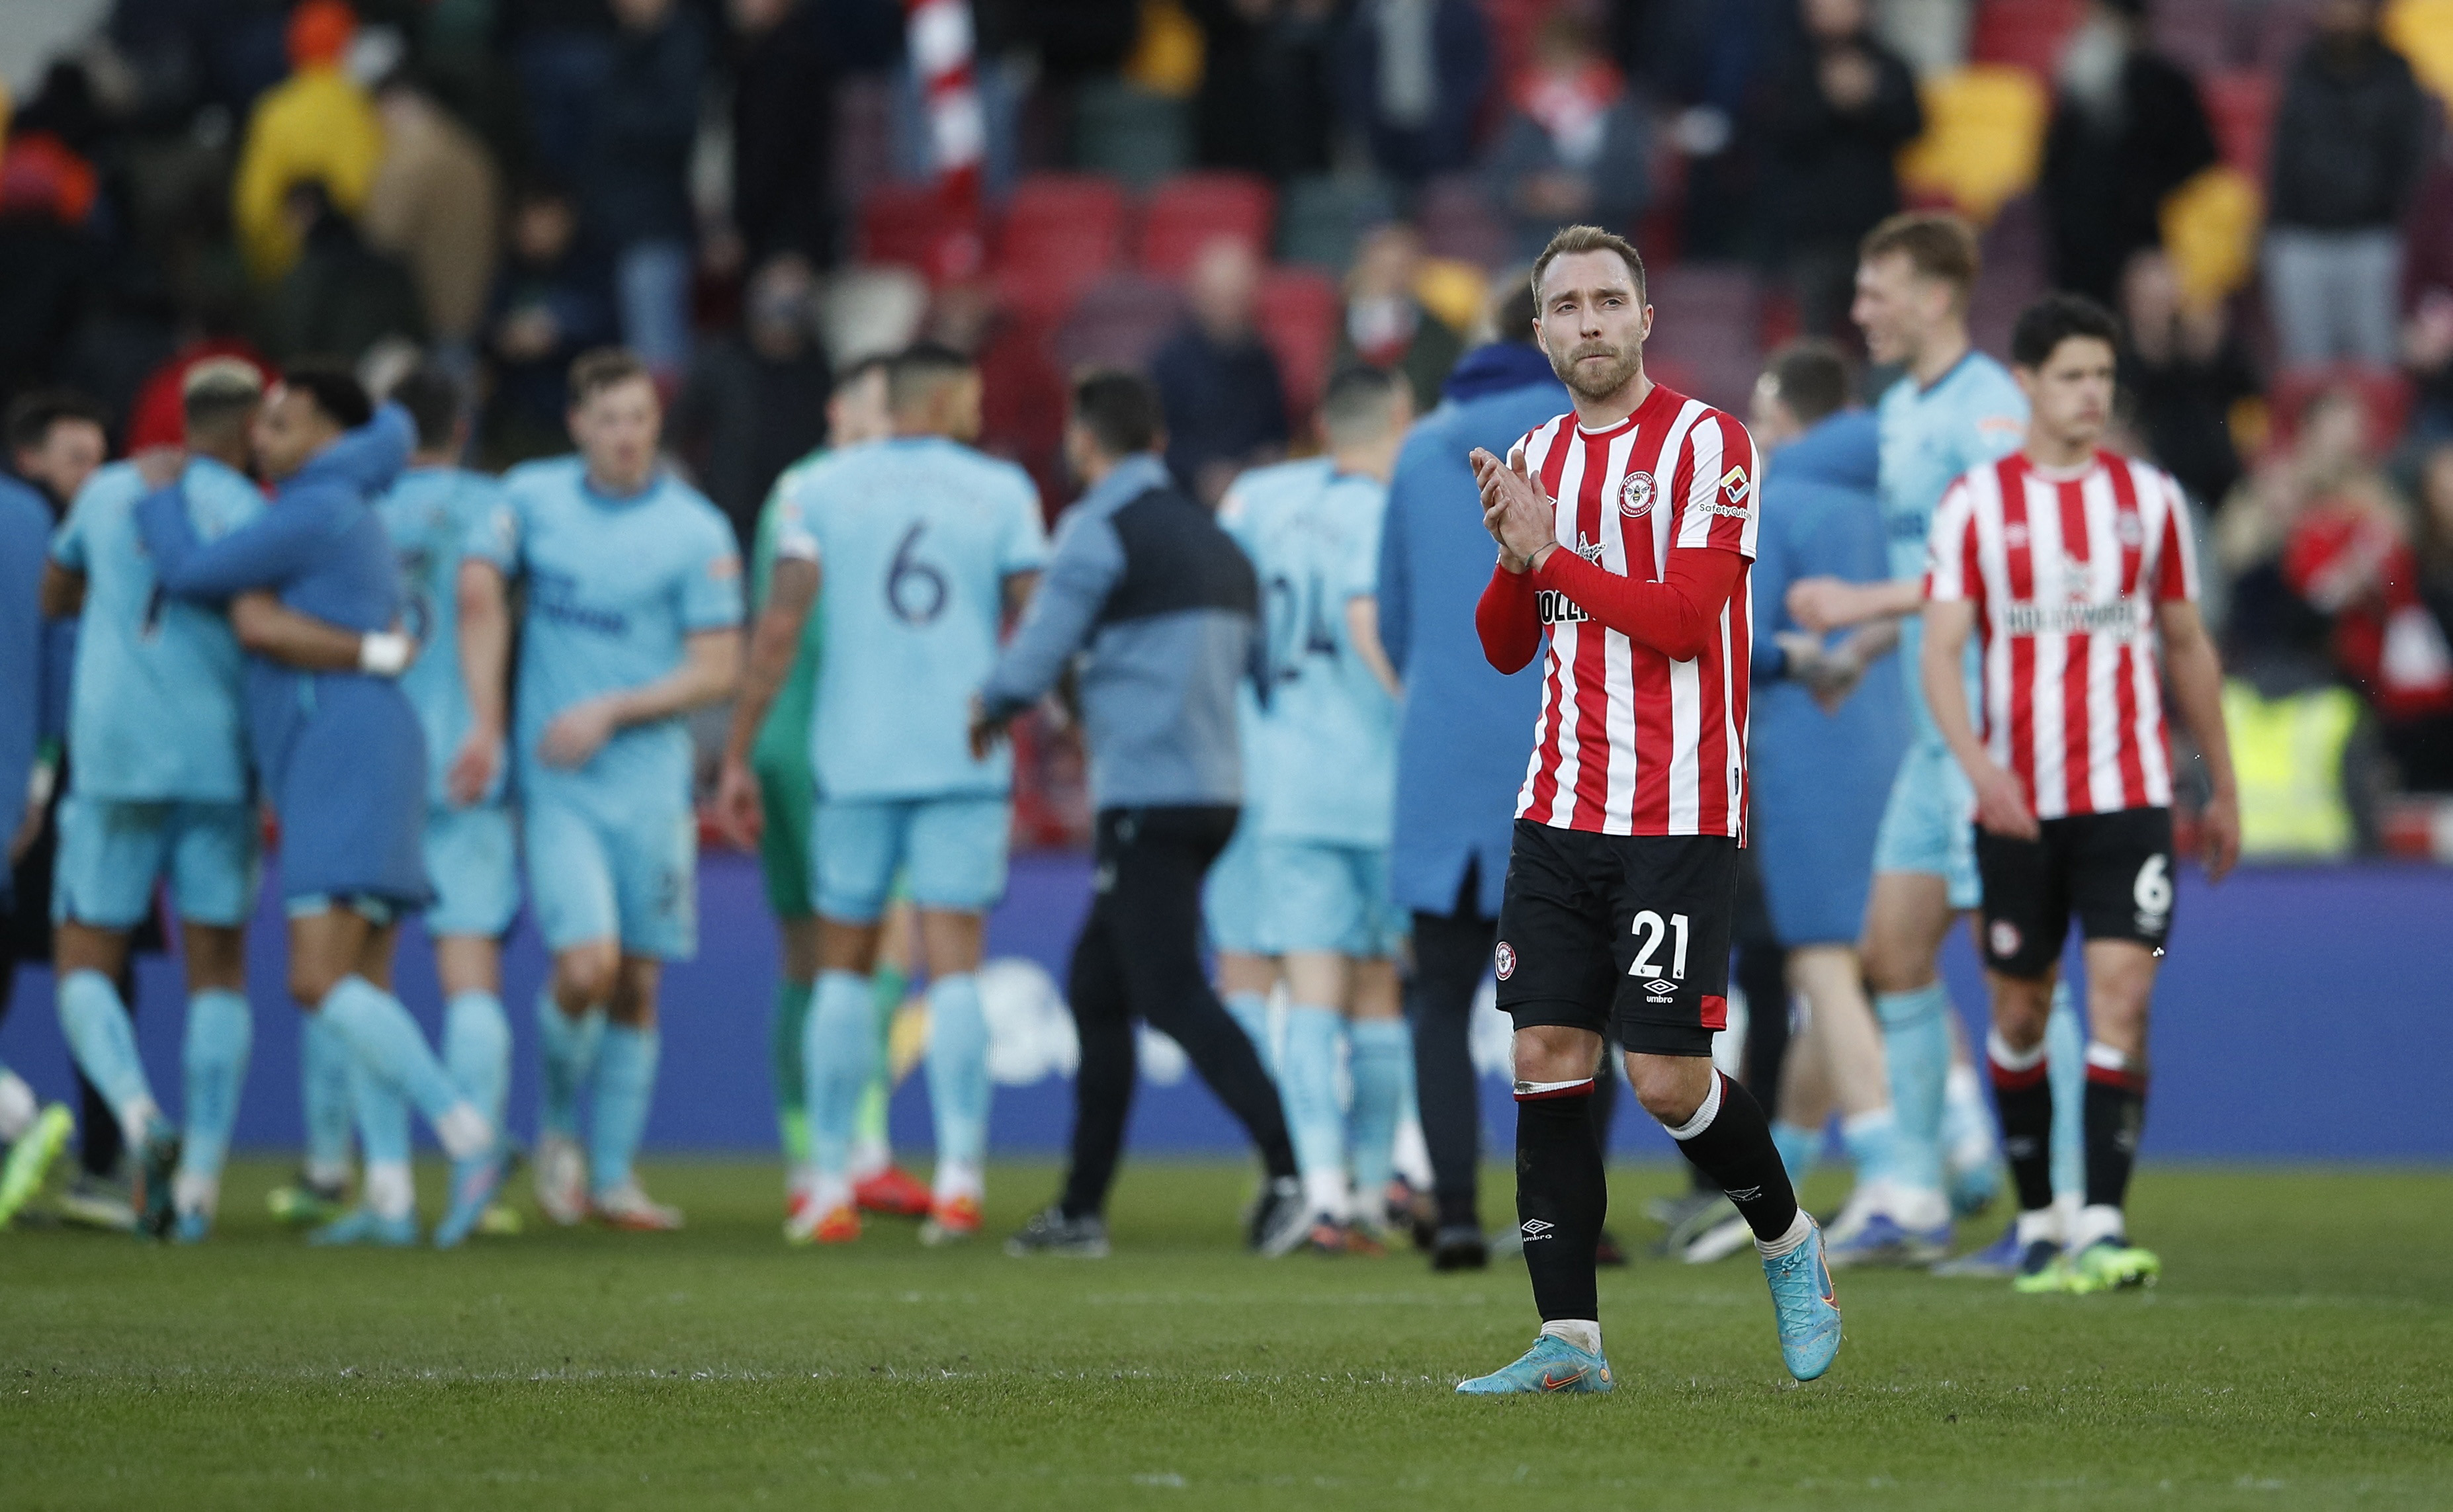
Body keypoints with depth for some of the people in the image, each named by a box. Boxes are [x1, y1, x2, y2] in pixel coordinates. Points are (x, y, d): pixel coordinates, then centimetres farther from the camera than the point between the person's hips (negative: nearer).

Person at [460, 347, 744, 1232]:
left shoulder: (697, 531, -3)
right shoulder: (532, 497, 2)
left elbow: (717, 671, -3)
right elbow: (480, 595, 4)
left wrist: (610, 711, -12)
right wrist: (485, 726, -2)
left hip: (650, 782, 1)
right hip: (554, 785, -1)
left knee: (638, 987, 5)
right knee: (586, 967, -16)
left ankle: (613, 1174, 18)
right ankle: (559, 1127, 11)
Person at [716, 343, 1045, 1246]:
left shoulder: (822, 490, 4)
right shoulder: (1002, 494, 3)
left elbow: (781, 627, -1)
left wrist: (737, 755, 2)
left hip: (854, 760, 1)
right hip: (966, 762, -1)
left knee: (844, 962, 9)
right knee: (954, 965, 0)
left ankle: (832, 1185, 7)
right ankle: (960, 1173, -11)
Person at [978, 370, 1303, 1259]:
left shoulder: (1100, 531, -8)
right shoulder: (1212, 540, 17)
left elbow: (1033, 661, -10)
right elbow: (1239, 661, 21)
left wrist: (986, 716, 11)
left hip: (1146, 798, -9)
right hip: (1216, 787, 9)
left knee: (1172, 995, -12)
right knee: (1097, 989, 15)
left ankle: (1289, 1173, -25)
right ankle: (1081, 1209, 18)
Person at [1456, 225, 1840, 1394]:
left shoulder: (1707, 443, -7)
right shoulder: (1536, 456, 14)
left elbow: (1686, 618, -16)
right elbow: (1505, 647, 16)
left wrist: (1548, 552, -13)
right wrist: (1510, 559, -4)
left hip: (1677, 815, -6)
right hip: (1560, 806, 6)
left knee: (1666, 1077, -8)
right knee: (1547, 1060, -2)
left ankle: (1789, 1244, 19)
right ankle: (1569, 1340, 0)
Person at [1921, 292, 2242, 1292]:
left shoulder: (2150, 498, 7)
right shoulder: (1976, 505, 1)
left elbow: (2188, 649, 16)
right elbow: (1940, 653, -6)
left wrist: (2223, 792, 19)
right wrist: (1977, 764, -23)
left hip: (2129, 797, 0)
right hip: (2016, 802, 0)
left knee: (2121, 994, -14)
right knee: (2019, 1011, 7)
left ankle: (2103, 1228, -17)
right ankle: (2037, 1223, 22)